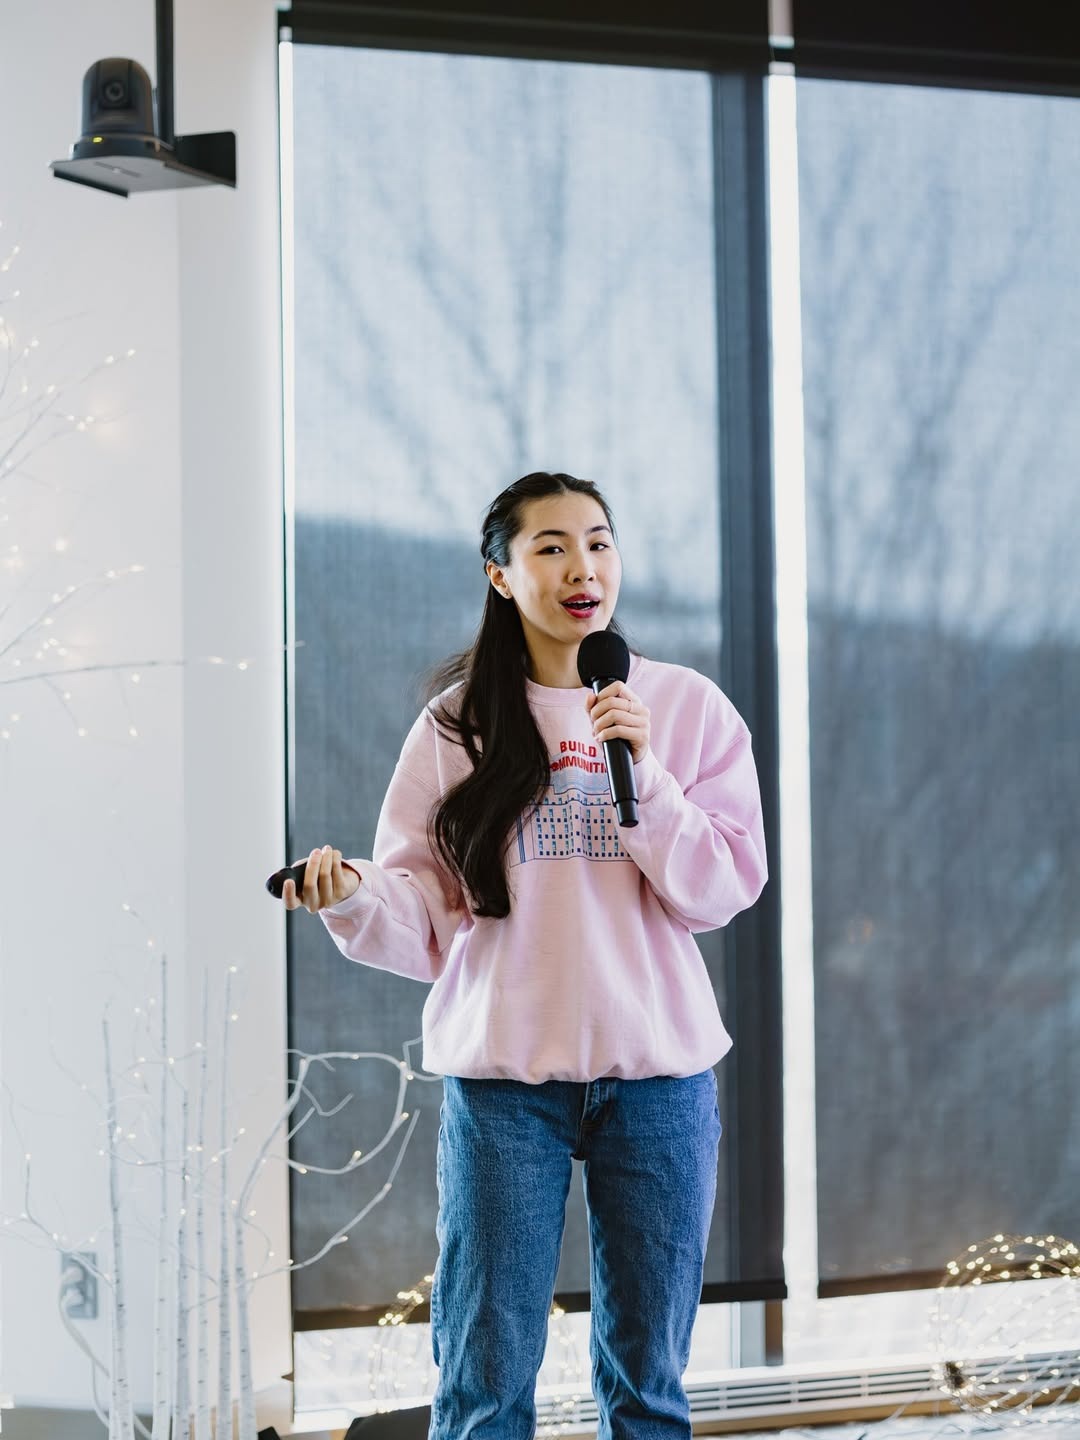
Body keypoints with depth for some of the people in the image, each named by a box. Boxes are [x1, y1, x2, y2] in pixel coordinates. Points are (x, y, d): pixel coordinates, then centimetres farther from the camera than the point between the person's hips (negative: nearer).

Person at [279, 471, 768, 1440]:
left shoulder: (688, 707, 3)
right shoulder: (458, 724, 2)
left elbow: (720, 892, -3)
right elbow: (422, 918, -2)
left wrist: (642, 771, -15)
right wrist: (352, 896, -22)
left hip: (657, 1073, 1)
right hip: (502, 1077, -1)